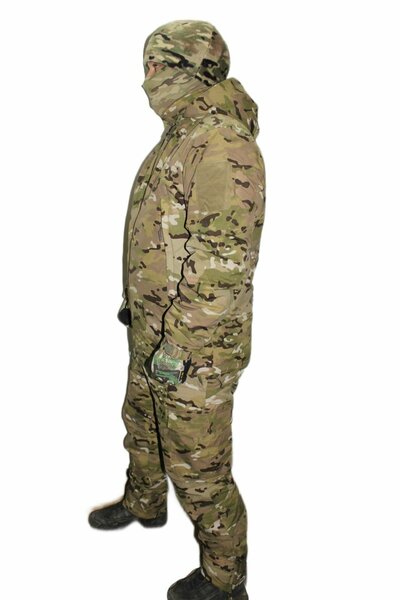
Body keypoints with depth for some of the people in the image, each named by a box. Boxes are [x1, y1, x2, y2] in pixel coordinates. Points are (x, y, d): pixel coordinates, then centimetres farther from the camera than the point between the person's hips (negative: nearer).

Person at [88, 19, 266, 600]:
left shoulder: (223, 146, -23)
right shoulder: (179, 139, 11)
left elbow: (224, 263, -27)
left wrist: (177, 345, -23)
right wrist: (138, 301, 23)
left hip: (193, 346, -10)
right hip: (153, 332, 10)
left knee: (197, 467, 5)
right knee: (142, 424, 29)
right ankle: (144, 504, 56)